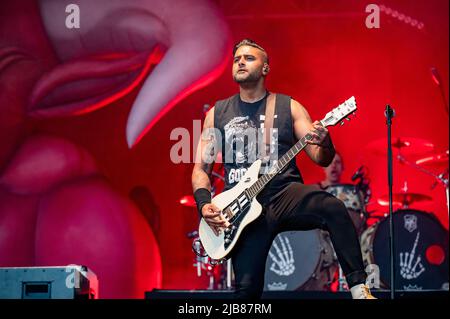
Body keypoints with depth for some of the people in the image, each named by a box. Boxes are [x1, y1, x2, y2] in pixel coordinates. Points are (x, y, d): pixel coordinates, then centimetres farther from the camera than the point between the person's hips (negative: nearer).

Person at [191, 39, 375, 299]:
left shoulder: (289, 107, 8)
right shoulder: (217, 113, 12)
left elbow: (322, 159, 2)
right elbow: (201, 167, 14)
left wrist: (324, 144, -23)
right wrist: (204, 204, -5)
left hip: (285, 194, -1)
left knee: (334, 208, -33)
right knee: (247, 288, -10)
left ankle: (359, 288, -32)